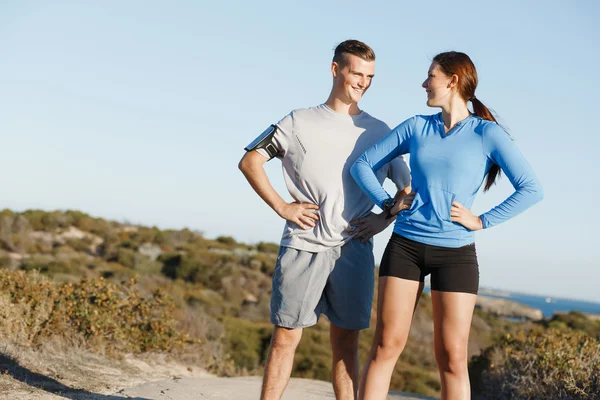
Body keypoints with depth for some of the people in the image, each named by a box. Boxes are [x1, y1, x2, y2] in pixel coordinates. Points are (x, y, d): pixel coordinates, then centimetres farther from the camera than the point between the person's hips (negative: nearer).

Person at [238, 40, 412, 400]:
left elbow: (409, 188, 17)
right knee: (286, 337, 0)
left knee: (347, 343, 5)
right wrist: (281, 206, -3)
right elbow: (250, 161, 6)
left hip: (353, 251, 2)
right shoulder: (299, 122, 7)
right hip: (303, 247, -2)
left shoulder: (379, 132, 12)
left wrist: (385, 218, 1)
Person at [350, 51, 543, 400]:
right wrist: (387, 204, 1)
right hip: (405, 245, 3)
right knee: (386, 346, -1)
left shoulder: (487, 133, -2)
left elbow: (532, 190, -7)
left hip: (456, 253, -2)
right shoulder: (417, 127, 8)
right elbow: (363, 165, 15)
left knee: (452, 357, -2)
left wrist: (482, 222, -9)